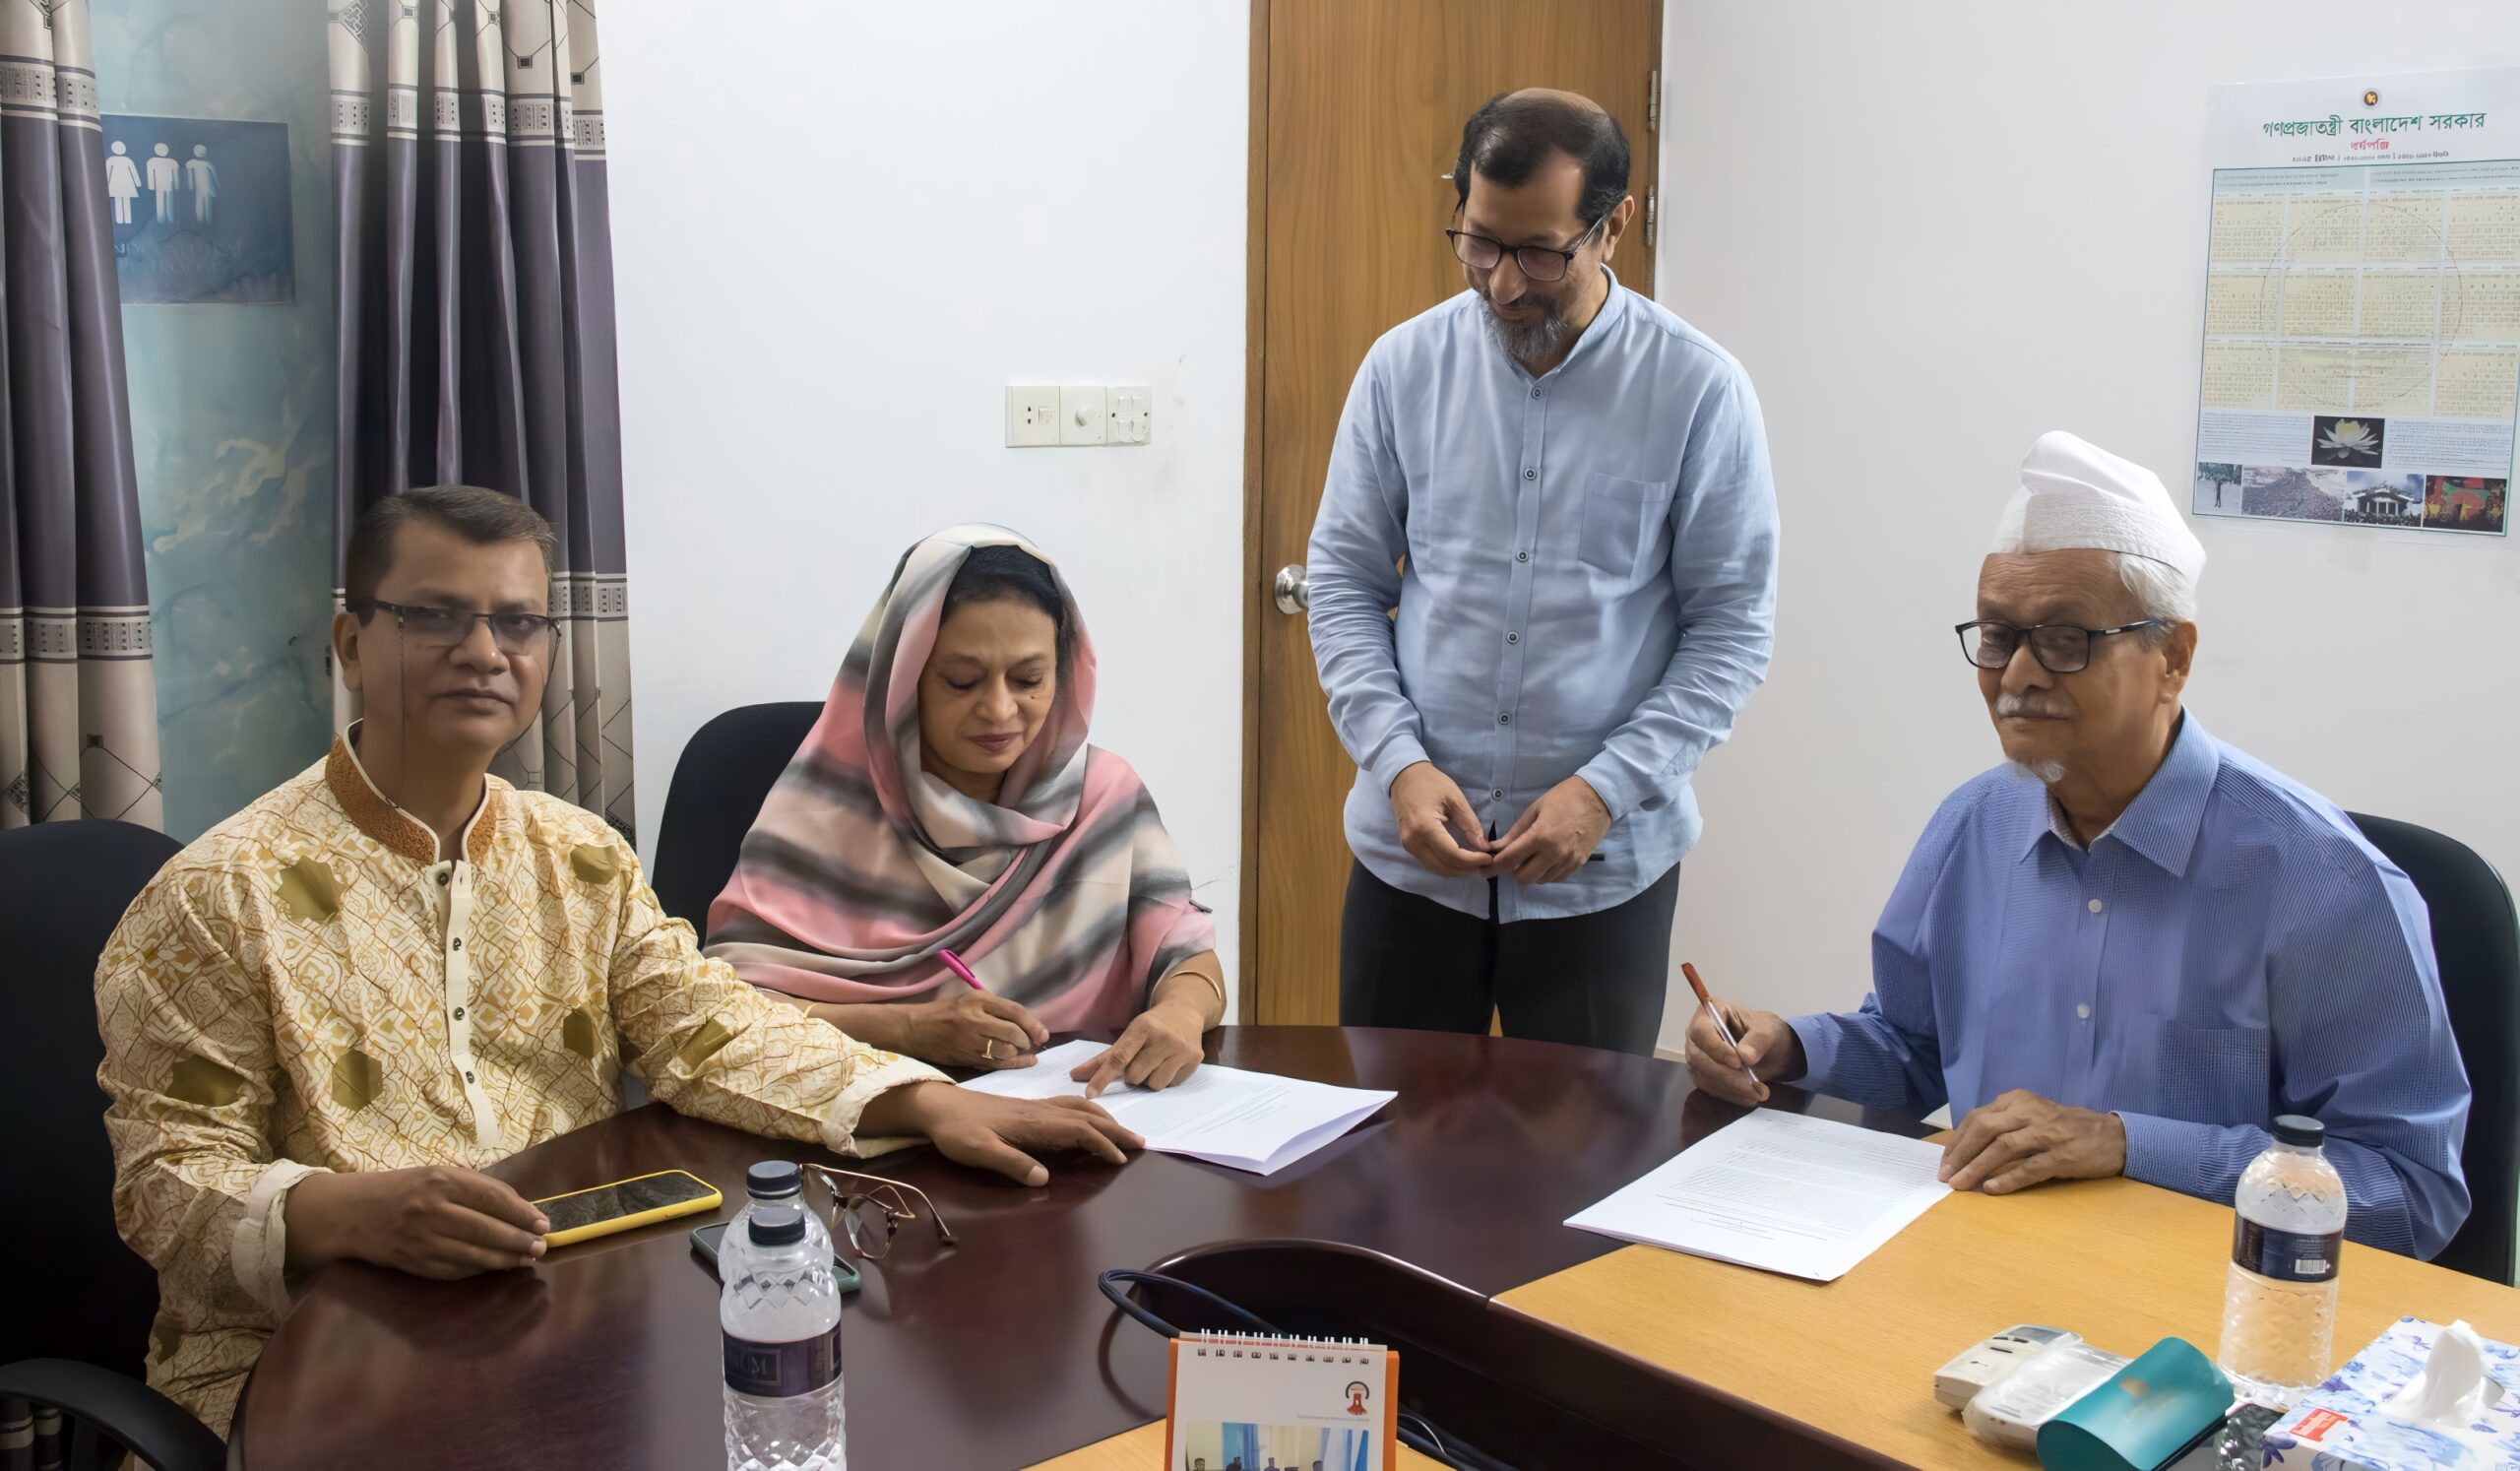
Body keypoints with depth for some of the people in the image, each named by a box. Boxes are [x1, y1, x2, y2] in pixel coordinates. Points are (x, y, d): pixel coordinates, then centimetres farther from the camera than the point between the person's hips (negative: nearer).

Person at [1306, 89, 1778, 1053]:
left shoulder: (1699, 391, -7)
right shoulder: (1404, 367, 0)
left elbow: (1733, 629, -5)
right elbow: (1344, 583, 3)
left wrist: (1608, 789, -15)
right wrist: (1399, 763, -10)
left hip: (1603, 866, -2)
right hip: (1411, 851, 2)